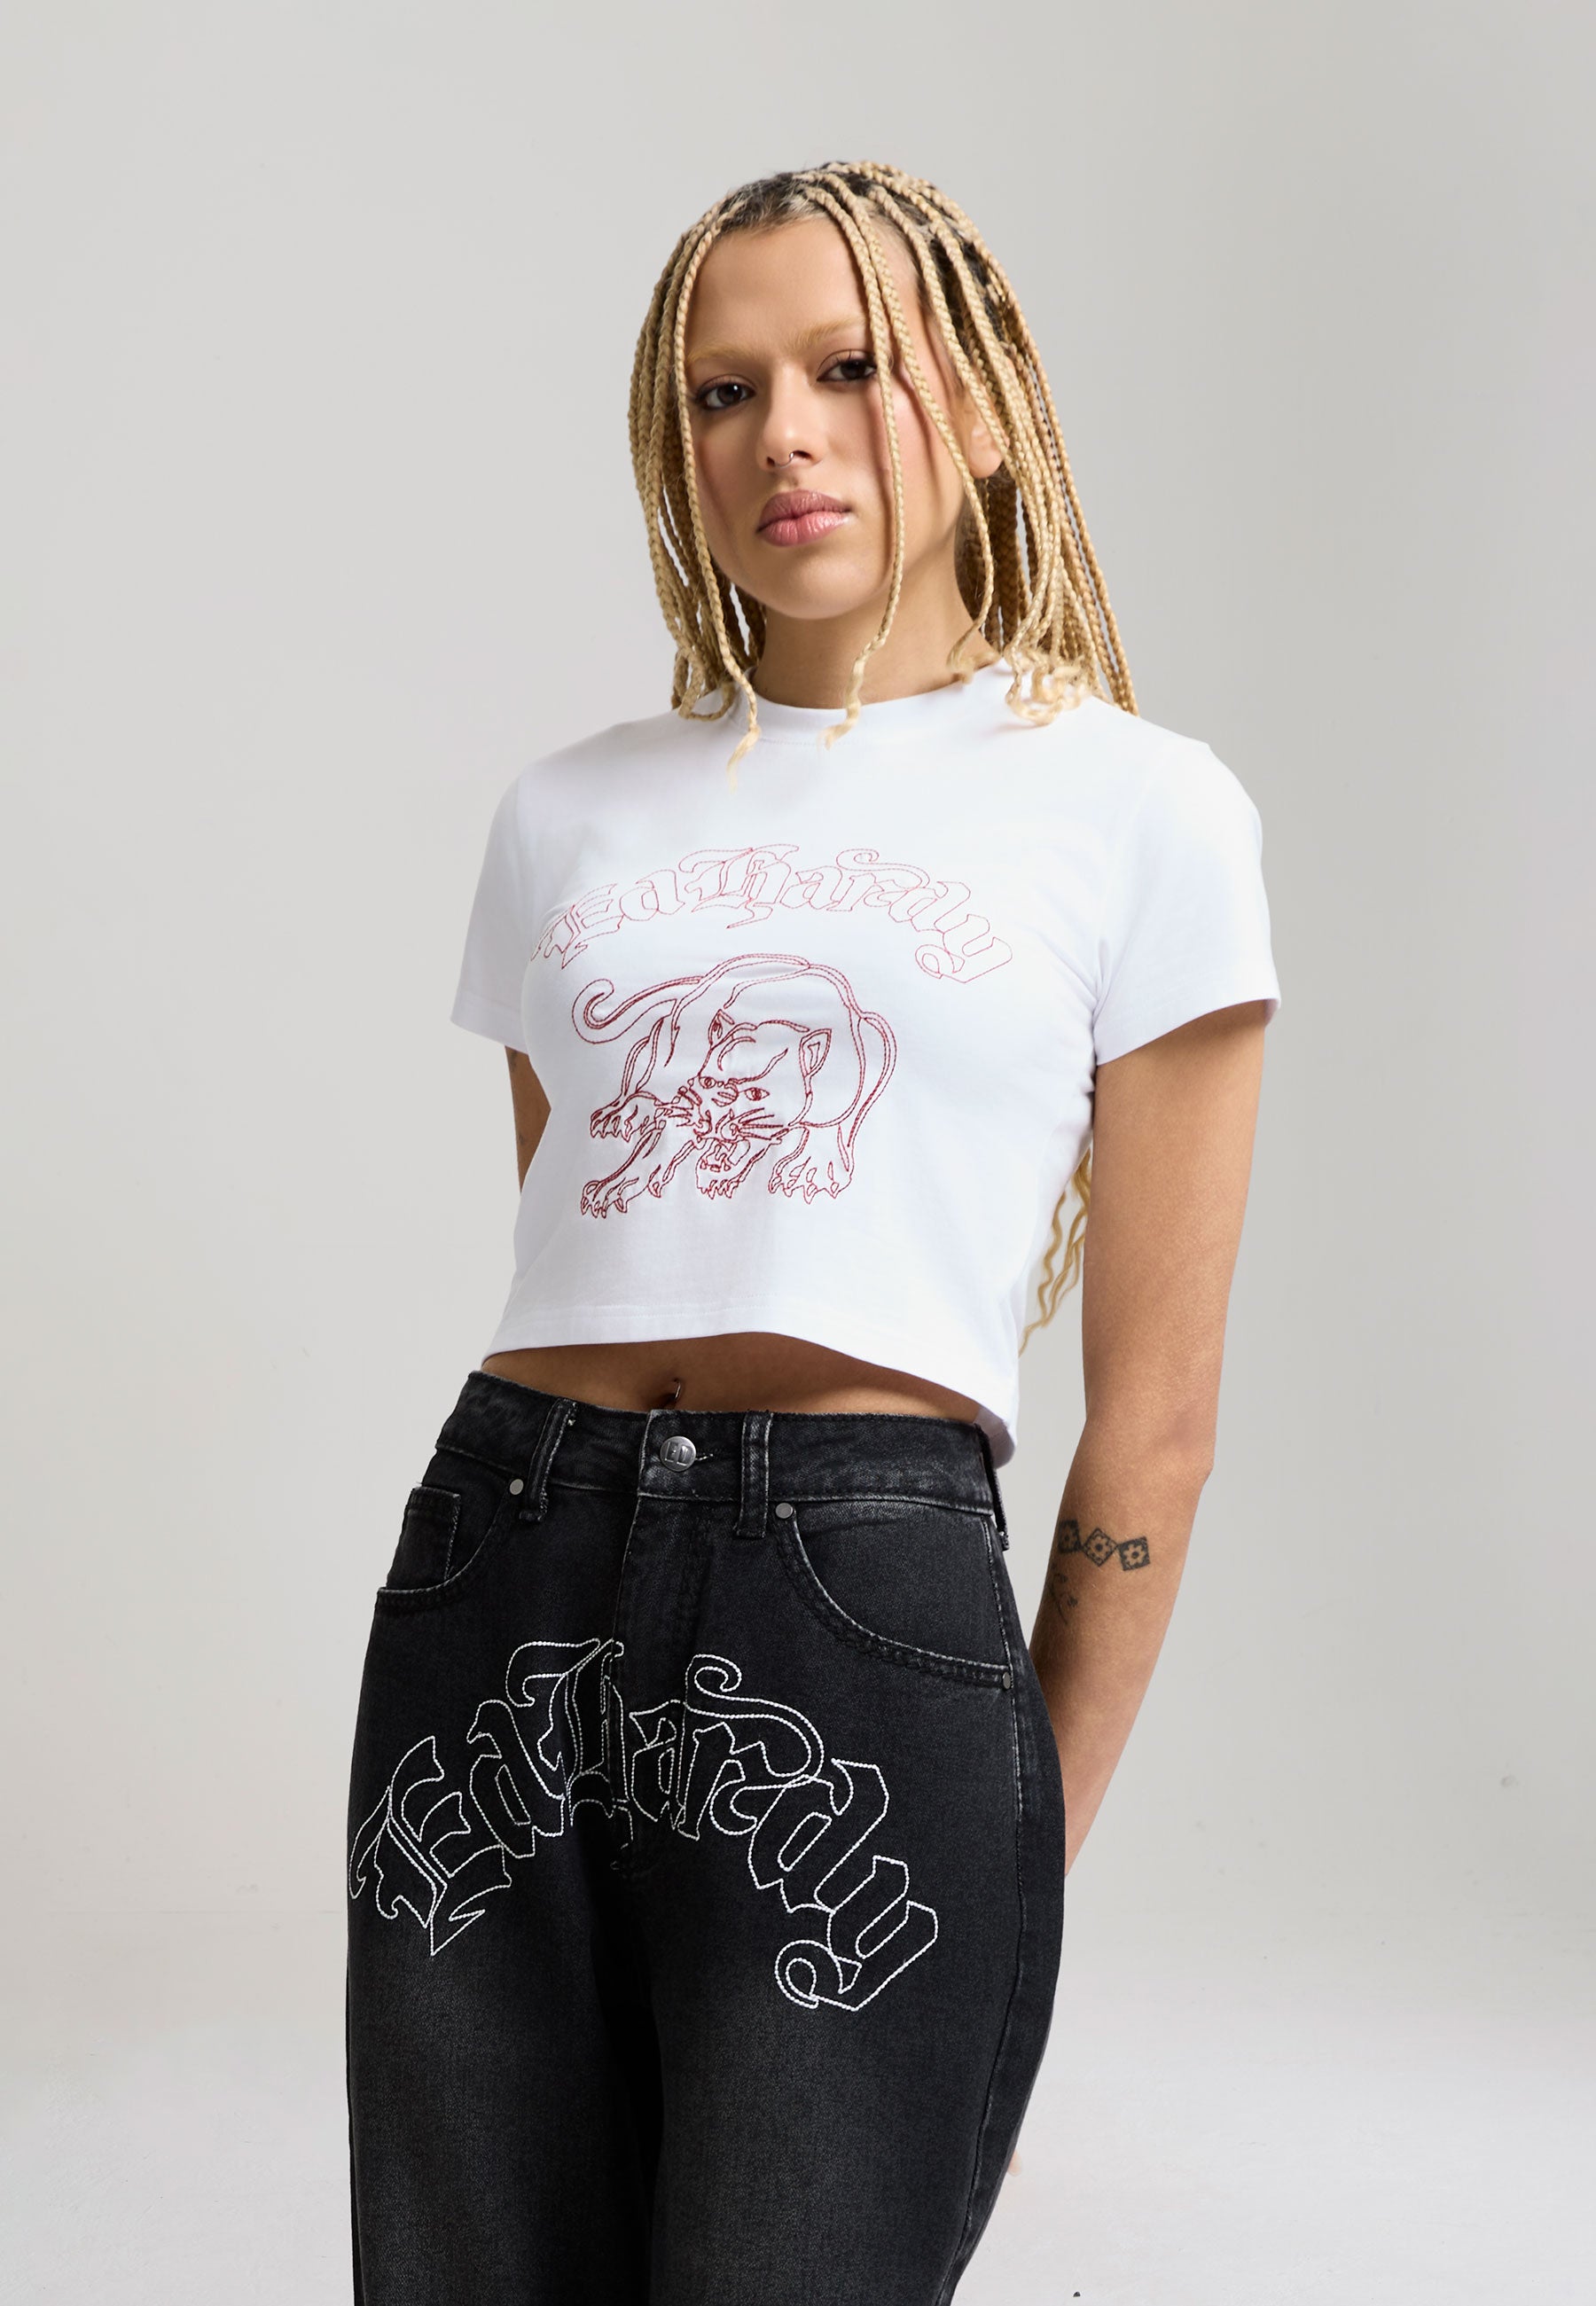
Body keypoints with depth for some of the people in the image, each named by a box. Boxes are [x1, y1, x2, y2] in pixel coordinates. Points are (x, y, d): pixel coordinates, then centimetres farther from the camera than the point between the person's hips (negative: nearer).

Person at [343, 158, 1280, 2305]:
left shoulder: (1142, 811, 3)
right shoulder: (572, 812, 13)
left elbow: (1154, 1414, 3)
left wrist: (1029, 1845, 5)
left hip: (870, 1606, -3)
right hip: (504, 1582, 4)